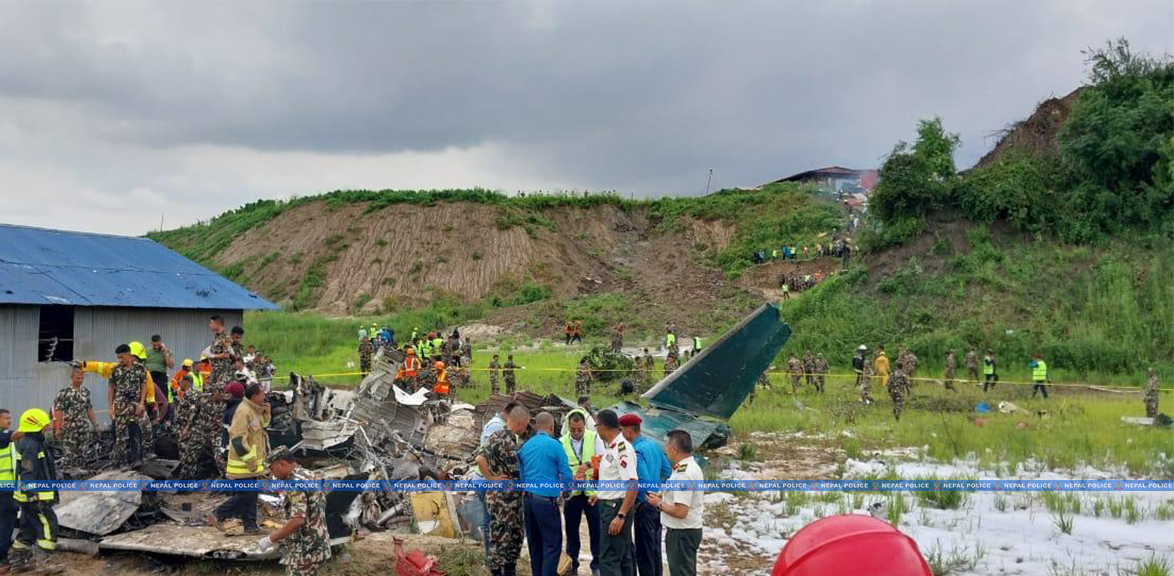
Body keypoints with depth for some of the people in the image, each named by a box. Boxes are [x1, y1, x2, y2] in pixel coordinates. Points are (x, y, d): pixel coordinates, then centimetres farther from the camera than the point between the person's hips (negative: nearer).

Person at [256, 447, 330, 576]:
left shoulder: (296, 482, -18)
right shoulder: (311, 476, 12)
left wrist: (270, 539, -18)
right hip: (317, 546, 10)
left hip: (305, 550, -10)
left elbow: (298, 520, -27)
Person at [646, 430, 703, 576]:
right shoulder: (693, 467, 8)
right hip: (691, 529, 10)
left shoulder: (683, 474, -24)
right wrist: (664, 497, 12)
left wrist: (659, 504, -14)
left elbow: (680, 511, -28)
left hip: (681, 533, -10)